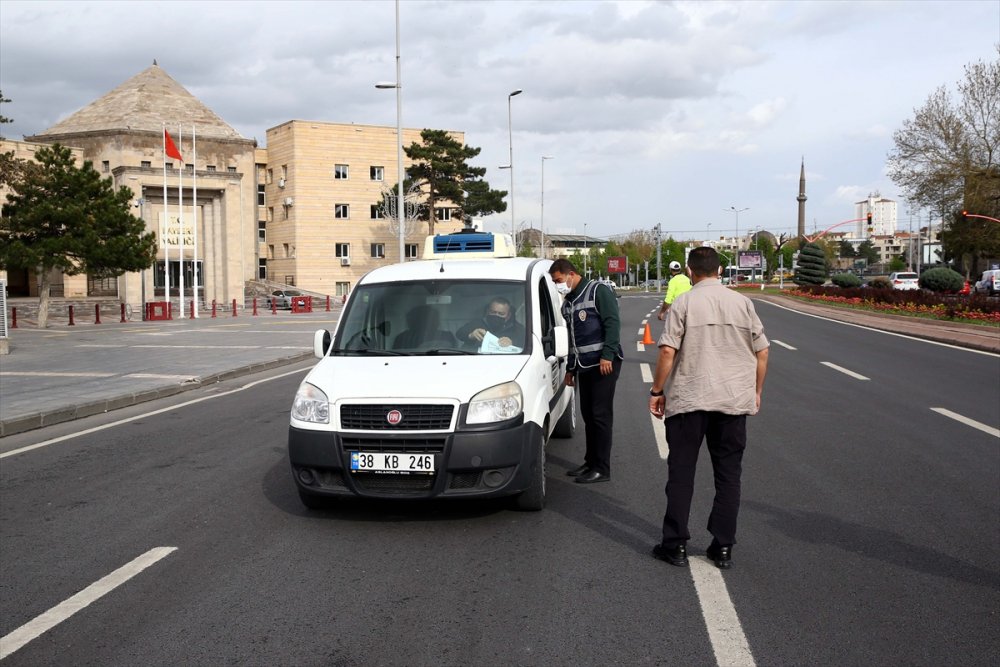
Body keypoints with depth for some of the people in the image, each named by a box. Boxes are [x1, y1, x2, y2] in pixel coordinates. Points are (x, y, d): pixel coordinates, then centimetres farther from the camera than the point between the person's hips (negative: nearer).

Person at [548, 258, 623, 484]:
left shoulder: (599, 291, -7)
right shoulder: (568, 302, 18)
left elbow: (613, 323, -15)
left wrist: (607, 355, -22)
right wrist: (570, 368, 24)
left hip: (604, 363, -8)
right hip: (584, 365, 8)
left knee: (601, 415, -7)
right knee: (588, 414, 11)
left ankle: (602, 469, -3)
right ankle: (591, 462, 20)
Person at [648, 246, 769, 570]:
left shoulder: (683, 303, -5)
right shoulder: (742, 303, 4)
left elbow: (668, 351, -12)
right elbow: (762, 352, 6)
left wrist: (657, 391, -2)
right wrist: (756, 391, 18)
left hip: (688, 399, -2)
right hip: (734, 401, 3)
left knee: (681, 473, 6)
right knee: (728, 475, 10)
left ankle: (675, 545, 10)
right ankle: (723, 548, 13)